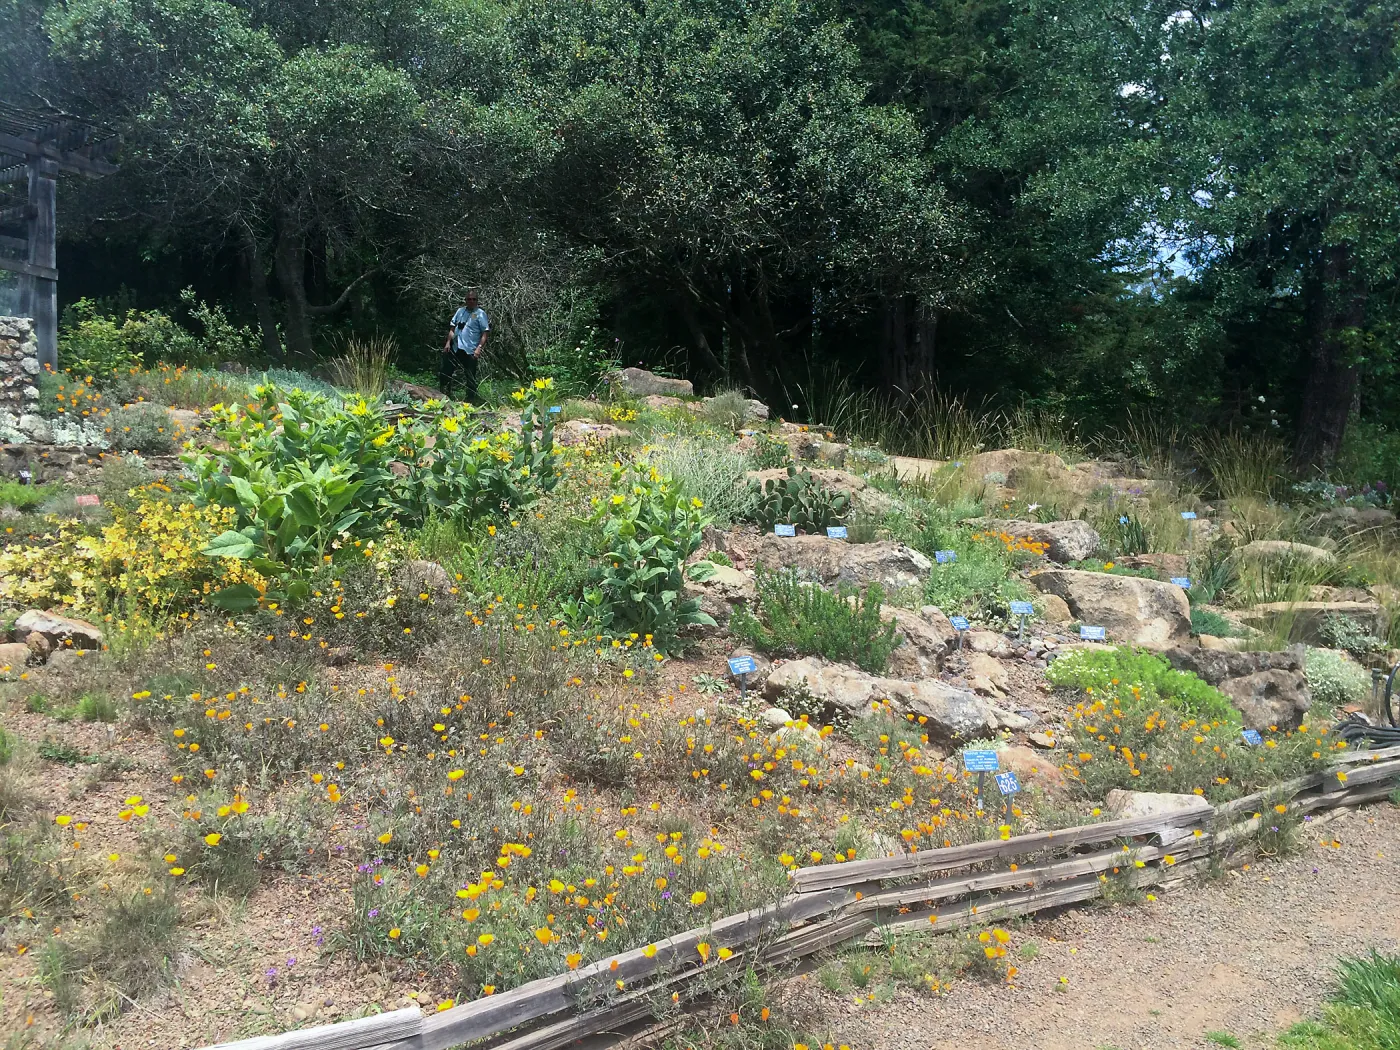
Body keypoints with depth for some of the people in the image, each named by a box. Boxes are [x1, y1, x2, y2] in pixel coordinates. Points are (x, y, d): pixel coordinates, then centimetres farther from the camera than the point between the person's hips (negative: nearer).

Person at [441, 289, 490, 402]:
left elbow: (485, 333, -7)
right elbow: (452, 328, 18)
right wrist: (448, 342, 7)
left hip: (470, 351, -5)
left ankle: (471, 400, 10)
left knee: (470, 378, 1)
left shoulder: (480, 314, -3)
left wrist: (479, 347, -17)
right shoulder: (460, 311, 12)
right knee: (445, 372, 8)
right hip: (455, 349, 5)